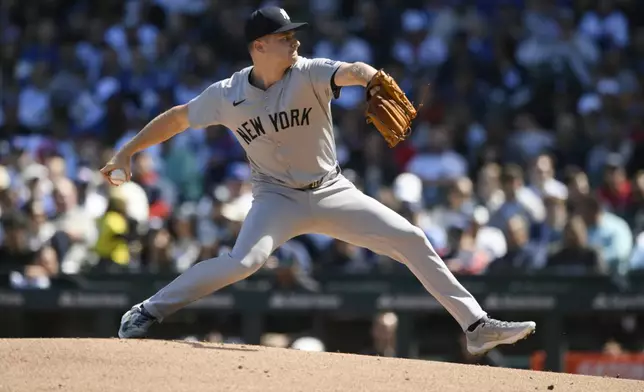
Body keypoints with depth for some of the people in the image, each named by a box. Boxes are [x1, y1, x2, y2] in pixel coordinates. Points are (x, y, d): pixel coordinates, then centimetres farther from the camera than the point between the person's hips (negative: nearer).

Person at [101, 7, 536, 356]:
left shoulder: (310, 73, -14)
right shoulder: (227, 96, -9)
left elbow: (350, 70, -35)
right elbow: (178, 118, 5)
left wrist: (371, 79, -59)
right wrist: (127, 151, 1)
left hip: (333, 192, 2)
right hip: (278, 196, -2)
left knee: (412, 240, -7)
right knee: (244, 260, -29)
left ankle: (477, 327, 0)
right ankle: (147, 312, -16)